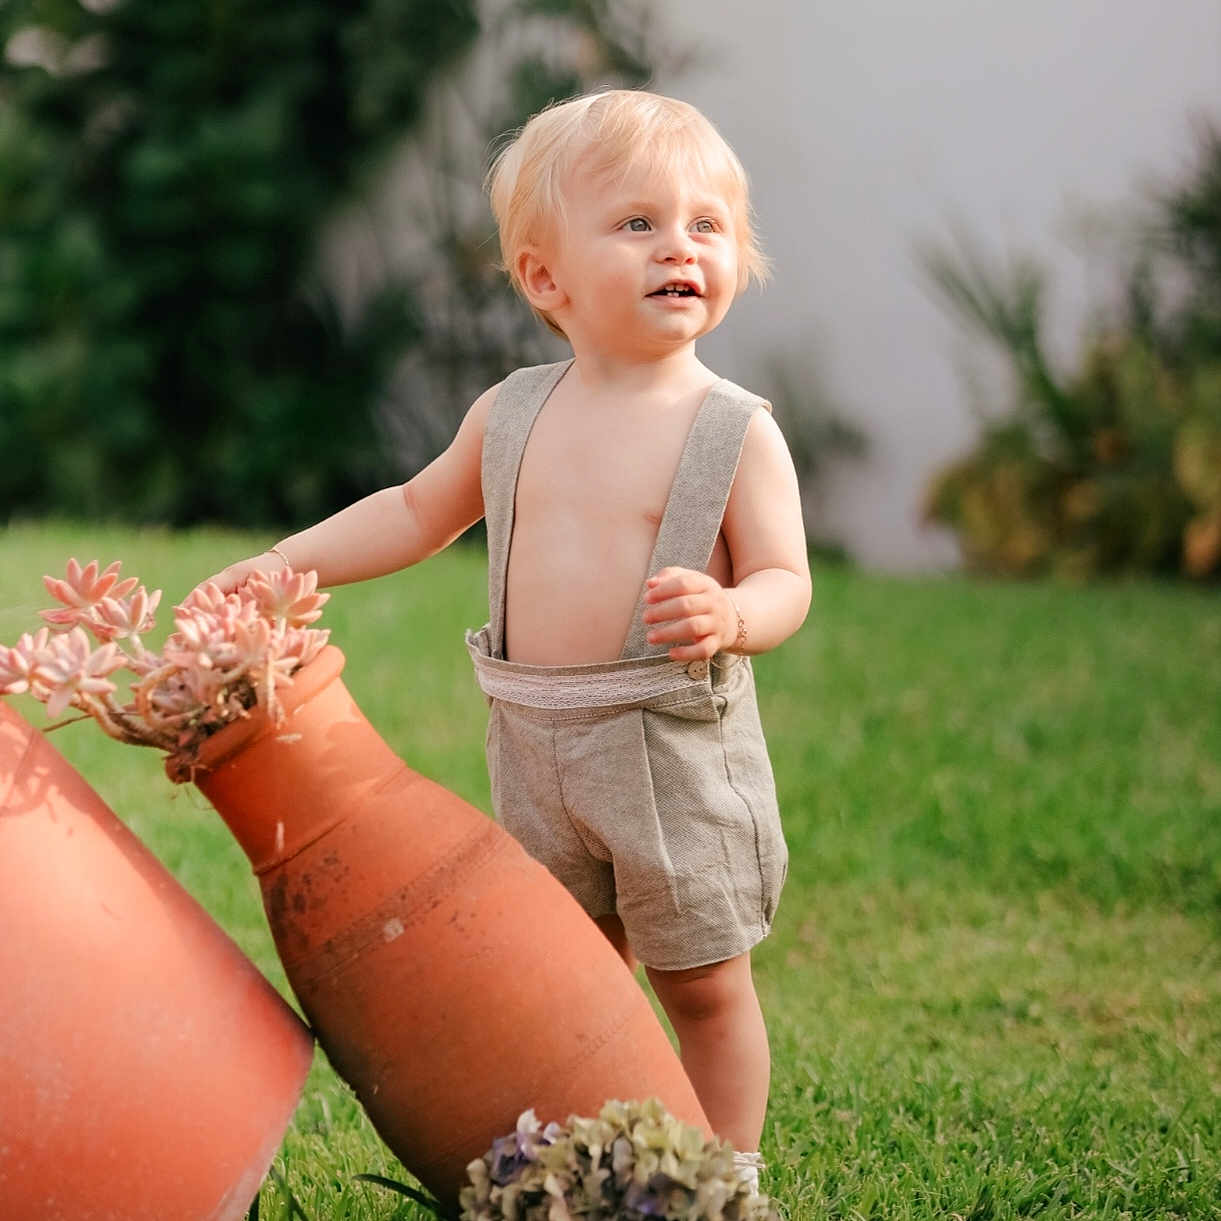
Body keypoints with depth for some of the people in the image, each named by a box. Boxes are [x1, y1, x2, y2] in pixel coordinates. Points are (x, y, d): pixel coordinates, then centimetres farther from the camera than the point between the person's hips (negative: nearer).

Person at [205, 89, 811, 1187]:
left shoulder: (737, 433, -9)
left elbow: (786, 583, -13)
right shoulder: (512, 414, 4)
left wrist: (730, 615, -35)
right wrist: (285, 564, 12)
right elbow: (418, 512, 19)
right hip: (533, 745, 4)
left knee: (704, 984, 6)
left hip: (676, 748, -4)